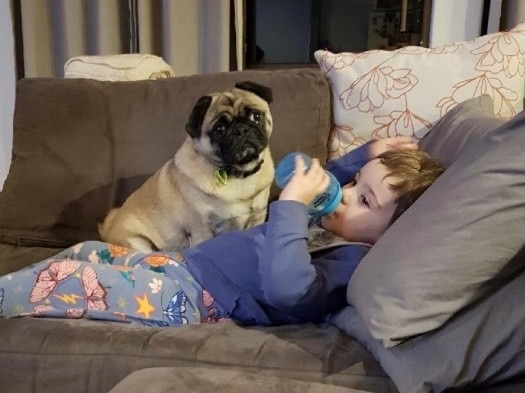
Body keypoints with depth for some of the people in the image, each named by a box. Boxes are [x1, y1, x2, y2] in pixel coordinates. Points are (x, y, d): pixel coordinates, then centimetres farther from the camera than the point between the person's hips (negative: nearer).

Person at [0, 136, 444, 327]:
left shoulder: (352, 263, -21)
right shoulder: (338, 231, 7)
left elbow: (287, 287, -41)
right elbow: (322, 184, 28)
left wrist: (292, 203, -35)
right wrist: (365, 156, 12)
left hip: (187, 298, -10)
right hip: (184, 266, 10)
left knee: (66, 278, -13)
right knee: (86, 252, 16)